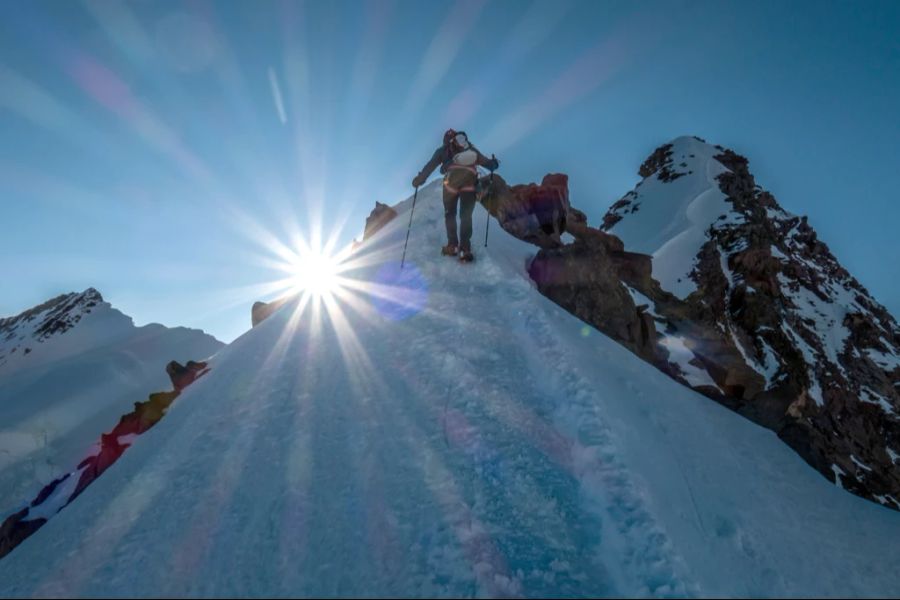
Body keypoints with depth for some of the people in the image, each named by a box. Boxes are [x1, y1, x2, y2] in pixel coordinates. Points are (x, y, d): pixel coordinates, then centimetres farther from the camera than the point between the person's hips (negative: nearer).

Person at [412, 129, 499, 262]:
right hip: (470, 180, 1)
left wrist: (419, 179, 24)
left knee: (450, 214, 15)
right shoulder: (470, 148, 30)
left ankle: (452, 246, 12)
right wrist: (493, 164, 50)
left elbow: (430, 165, 18)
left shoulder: (443, 150, 26)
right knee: (466, 216, 8)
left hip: (452, 181, -1)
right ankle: (465, 250, -1)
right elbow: (485, 161, 31)